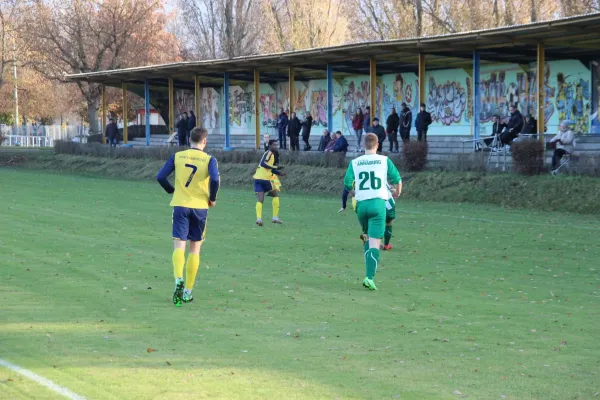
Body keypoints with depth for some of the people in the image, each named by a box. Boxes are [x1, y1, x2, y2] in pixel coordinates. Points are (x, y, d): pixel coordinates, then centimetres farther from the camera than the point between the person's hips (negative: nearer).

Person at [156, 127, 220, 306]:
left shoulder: (177, 156, 3)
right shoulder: (209, 159, -3)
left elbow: (160, 177, -2)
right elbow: (214, 179, -19)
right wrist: (212, 198, -3)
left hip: (180, 205, 0)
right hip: (200, 207, 0)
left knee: (179, 246, -3)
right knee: (195, 249, 10)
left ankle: (179, 279, -31)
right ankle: (188, 292, 12)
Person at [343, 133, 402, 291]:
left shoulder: (355, 162, 5)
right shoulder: (384, 160, 2)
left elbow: (347, 183, 1)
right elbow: (397, 180, 5)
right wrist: (397, 192, 27)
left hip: (361, 204, 3)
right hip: (378, 203, -3)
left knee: (367, 237, 23)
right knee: (375, 242, -6)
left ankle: (369, 272, 18)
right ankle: (369, 277, -17)